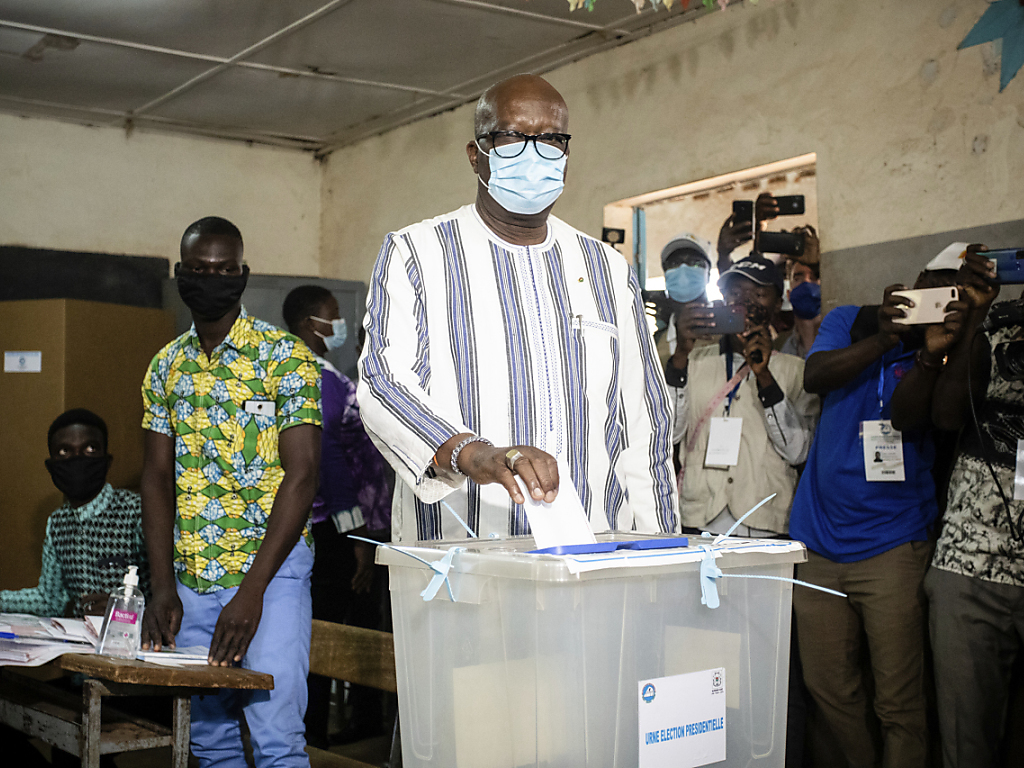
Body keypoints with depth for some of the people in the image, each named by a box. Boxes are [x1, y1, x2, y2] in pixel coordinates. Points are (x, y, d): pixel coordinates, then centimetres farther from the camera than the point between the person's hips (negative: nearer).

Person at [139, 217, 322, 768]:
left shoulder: (285, 357, -7)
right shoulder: (167, 366, 9)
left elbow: (301, 474, -13)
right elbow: (157, 477, 9)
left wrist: (252, 591, -19)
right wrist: (163, 587, -2)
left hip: (271, 572, -5)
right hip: (192, 577, 5)